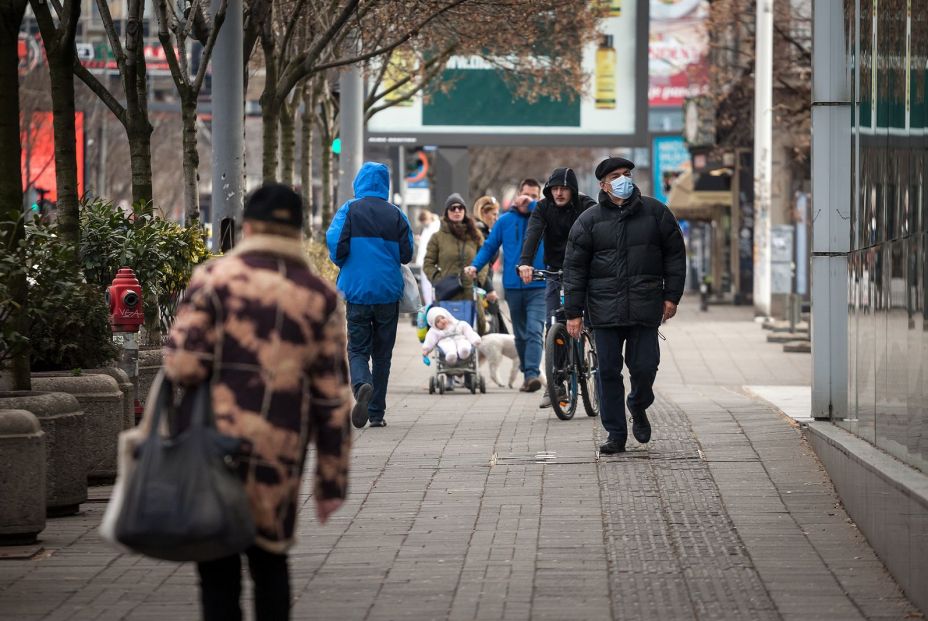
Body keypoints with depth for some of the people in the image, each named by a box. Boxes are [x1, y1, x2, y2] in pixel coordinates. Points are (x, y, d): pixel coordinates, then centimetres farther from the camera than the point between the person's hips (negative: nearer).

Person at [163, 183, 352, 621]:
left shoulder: (214, 278, -2)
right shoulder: (320, 298, 7)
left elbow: (184, 365, -12)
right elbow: (333, 400, 4)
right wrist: (332, 481, 9)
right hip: (280, 454, 2)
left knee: (218, 572, 6)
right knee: (270, 562, 19)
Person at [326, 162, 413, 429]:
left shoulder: (349, 210, -5)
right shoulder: (396, 215, 0)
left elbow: (336, 247, -11)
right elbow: (406, 254, 1)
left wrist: (344, 265, 11)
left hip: (357, 290, -2)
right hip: (388, 292, 2)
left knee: (357, 349, 5)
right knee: (382, 352, 11)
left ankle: (362, 385, -26)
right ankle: (377, 413, 13)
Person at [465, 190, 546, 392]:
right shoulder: (505, 220, 9)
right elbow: (489, 246, 10)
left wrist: (532, 204, -17)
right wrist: (475, 265, -4)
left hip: (538, 287, -3)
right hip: (513, 286, 3)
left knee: (535, 331, -17)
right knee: (520, 335, 11)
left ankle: (532, 374, -25)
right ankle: (526, 373, 23)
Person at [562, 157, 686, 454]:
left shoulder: (655, 212, 7)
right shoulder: (589, 220, 4)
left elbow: (675, 254, 13)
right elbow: (574, 268, 4)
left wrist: (672, 296, 6)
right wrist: (573, 312, -2)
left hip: (645, 307, 0)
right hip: (605, 309, 0)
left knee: (645, 366, -1)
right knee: (609, 371, 1)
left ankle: (639, 408, 32)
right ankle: (616, 434, 10)